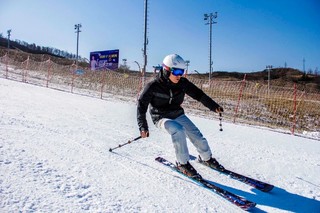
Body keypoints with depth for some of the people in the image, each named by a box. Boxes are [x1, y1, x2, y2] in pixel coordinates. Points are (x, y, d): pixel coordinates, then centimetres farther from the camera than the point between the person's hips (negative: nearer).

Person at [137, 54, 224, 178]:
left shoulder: (182, 83, -9)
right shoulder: (153, 86, -20)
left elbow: (198, 94, 0)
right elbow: (142, 104, -13)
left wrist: (214, 106, -9)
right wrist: (143, 126, -17)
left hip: (178, 115, 4)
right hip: (162, 118, -4)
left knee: (197, 135, -6)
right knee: (178, 130, -33)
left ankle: (207, 158, 23)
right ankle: (182, 163, -14)